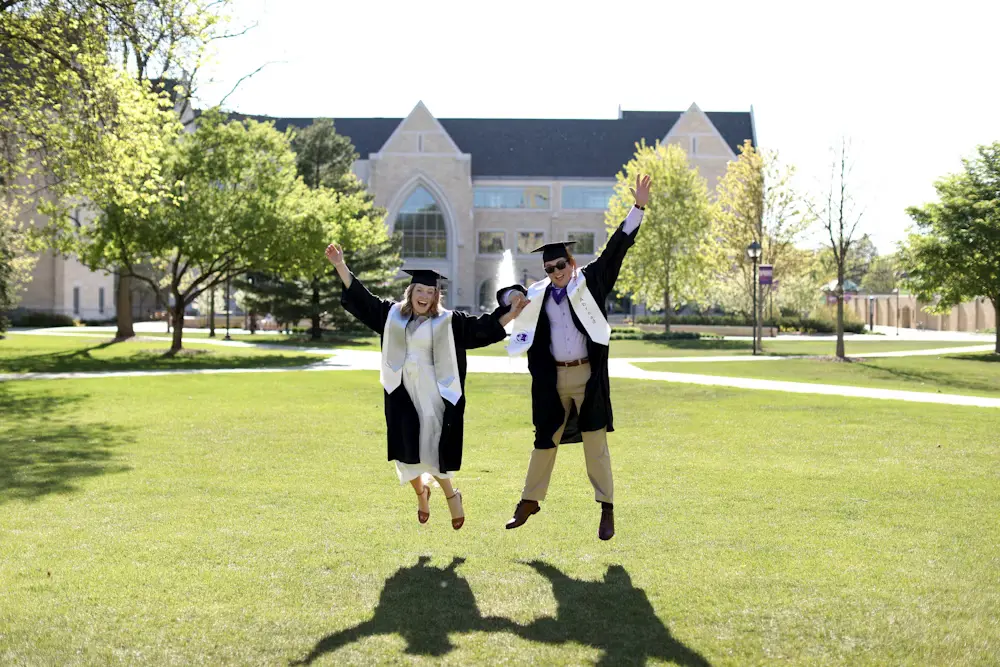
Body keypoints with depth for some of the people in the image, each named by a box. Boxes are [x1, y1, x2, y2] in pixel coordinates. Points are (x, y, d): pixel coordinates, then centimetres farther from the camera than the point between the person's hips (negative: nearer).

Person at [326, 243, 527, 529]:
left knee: (432, 450, -4)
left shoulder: (448, 321, 0)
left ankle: (451, 494, 23)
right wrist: (340, 265, 4)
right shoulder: (392, 314, 8)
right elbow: (360, 297, 10)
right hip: (402, 395, 3)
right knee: (406, 451, 2)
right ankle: (421, 491, 32)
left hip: (434, 394, -3)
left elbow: (484, 327, -3)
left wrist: (512, 312, -14)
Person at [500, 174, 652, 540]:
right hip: (552, 380, 3)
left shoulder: (590, 282, -1)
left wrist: (638, 208, -14)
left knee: (595, 445, 3)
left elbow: (616, 248, -6)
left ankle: (607, 510, 13)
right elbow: (505, 293, 17)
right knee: (544, 442, 14)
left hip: (588, 377, -2)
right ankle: (530, 501, 29)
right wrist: (512, 296, -8)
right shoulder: (538, 293, 5)